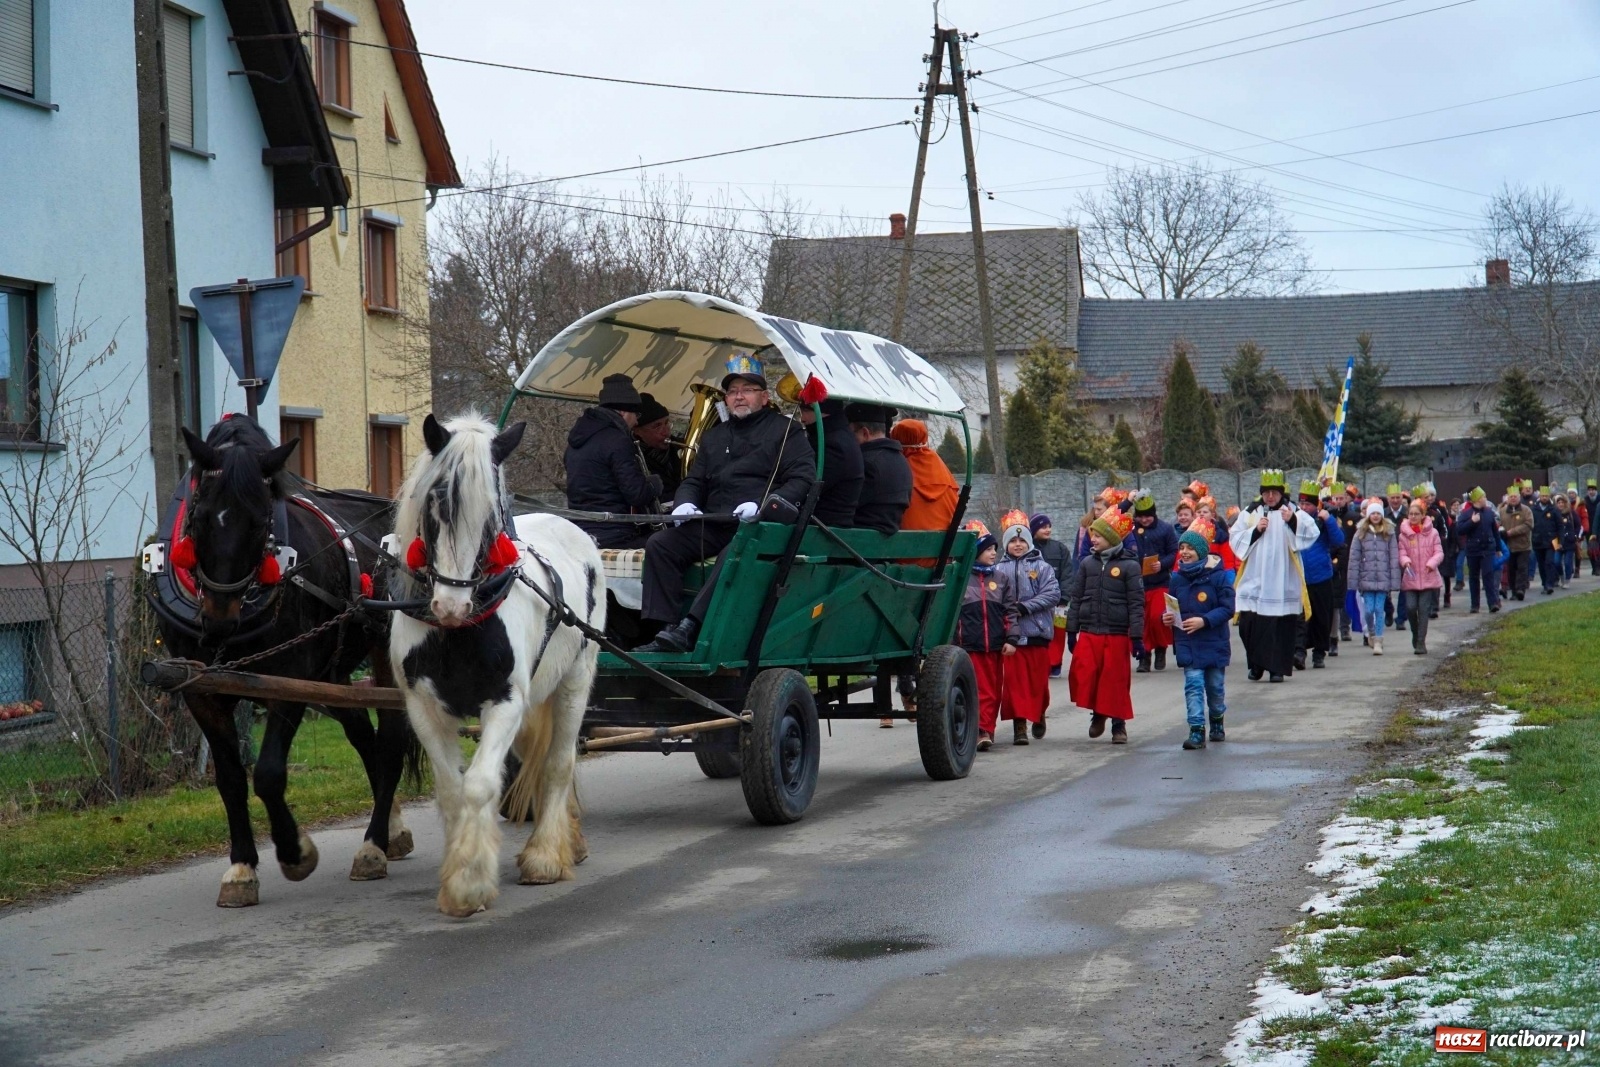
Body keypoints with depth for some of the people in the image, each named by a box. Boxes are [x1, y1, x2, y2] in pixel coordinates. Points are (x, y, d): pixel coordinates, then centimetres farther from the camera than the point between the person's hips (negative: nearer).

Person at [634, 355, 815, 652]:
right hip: (714, 526, 6)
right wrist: (685, 503, -1)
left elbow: (803, 479, -4)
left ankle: (688, 629, -44)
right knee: (660, 544, -14)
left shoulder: (786, 430, 8)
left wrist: (762, 505, -20)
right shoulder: (714, 437, 27)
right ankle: (665, 629, -22)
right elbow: (694, 481, 25)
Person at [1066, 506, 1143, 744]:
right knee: (1082, 677, -8)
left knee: (1116, 681, 3)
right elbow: (1076, 598, 12)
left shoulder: (1129, 565, -4)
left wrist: (1137, 637, -8)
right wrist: (1071, 631, 9)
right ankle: (1097, 712, 16)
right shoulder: (1087, 563, 9)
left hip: (1117, 635, -3)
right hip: (1088, 634, 3)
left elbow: (1136, 603, -4)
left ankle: (1118, 724, 17)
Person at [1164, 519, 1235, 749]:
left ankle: (1217, 723, 35)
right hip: (1187, 644, 2)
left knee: (1215, 685, 13)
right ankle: (1196, 731, -9)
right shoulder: (1177, 577, 2)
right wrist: (1168, 617, -8)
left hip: (1214, 642, -2)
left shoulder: (1217, 576, -10)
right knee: (1193, 684, -8)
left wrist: (1204, 621, -23)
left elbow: (1227, 608, -11)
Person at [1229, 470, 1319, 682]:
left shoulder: (1293, 512, 4)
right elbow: (1234, 538, 5)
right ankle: (1256, 665, 15)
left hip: (1283, 582, -1)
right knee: (1251, 624, -1)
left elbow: (1313, 532, -7)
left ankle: (1278, 668, 7)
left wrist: (1293, 521, -21)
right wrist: (1255, 531, -9)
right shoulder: (1250, 513, 8)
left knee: (1282, 626, -1)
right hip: (1254, 581, 1)